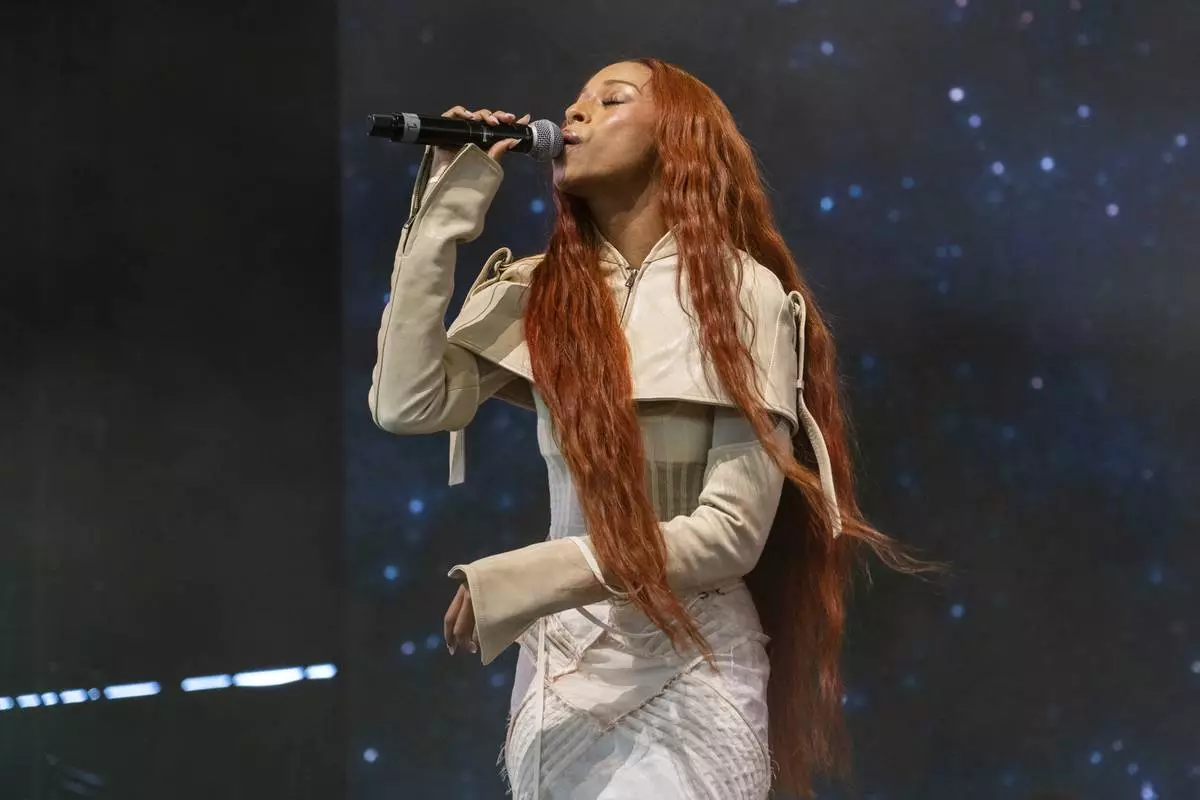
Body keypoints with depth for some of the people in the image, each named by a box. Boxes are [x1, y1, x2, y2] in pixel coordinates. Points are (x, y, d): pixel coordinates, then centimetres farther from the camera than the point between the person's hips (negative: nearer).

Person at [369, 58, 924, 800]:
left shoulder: (742, 293, -8)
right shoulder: (541, 291, 5)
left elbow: (732, 530, -14)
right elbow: (406, 403, -7)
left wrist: (511, 585, -19)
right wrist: (448, 209, -6)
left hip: (683, 675, -4)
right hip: (557, 670, 4)